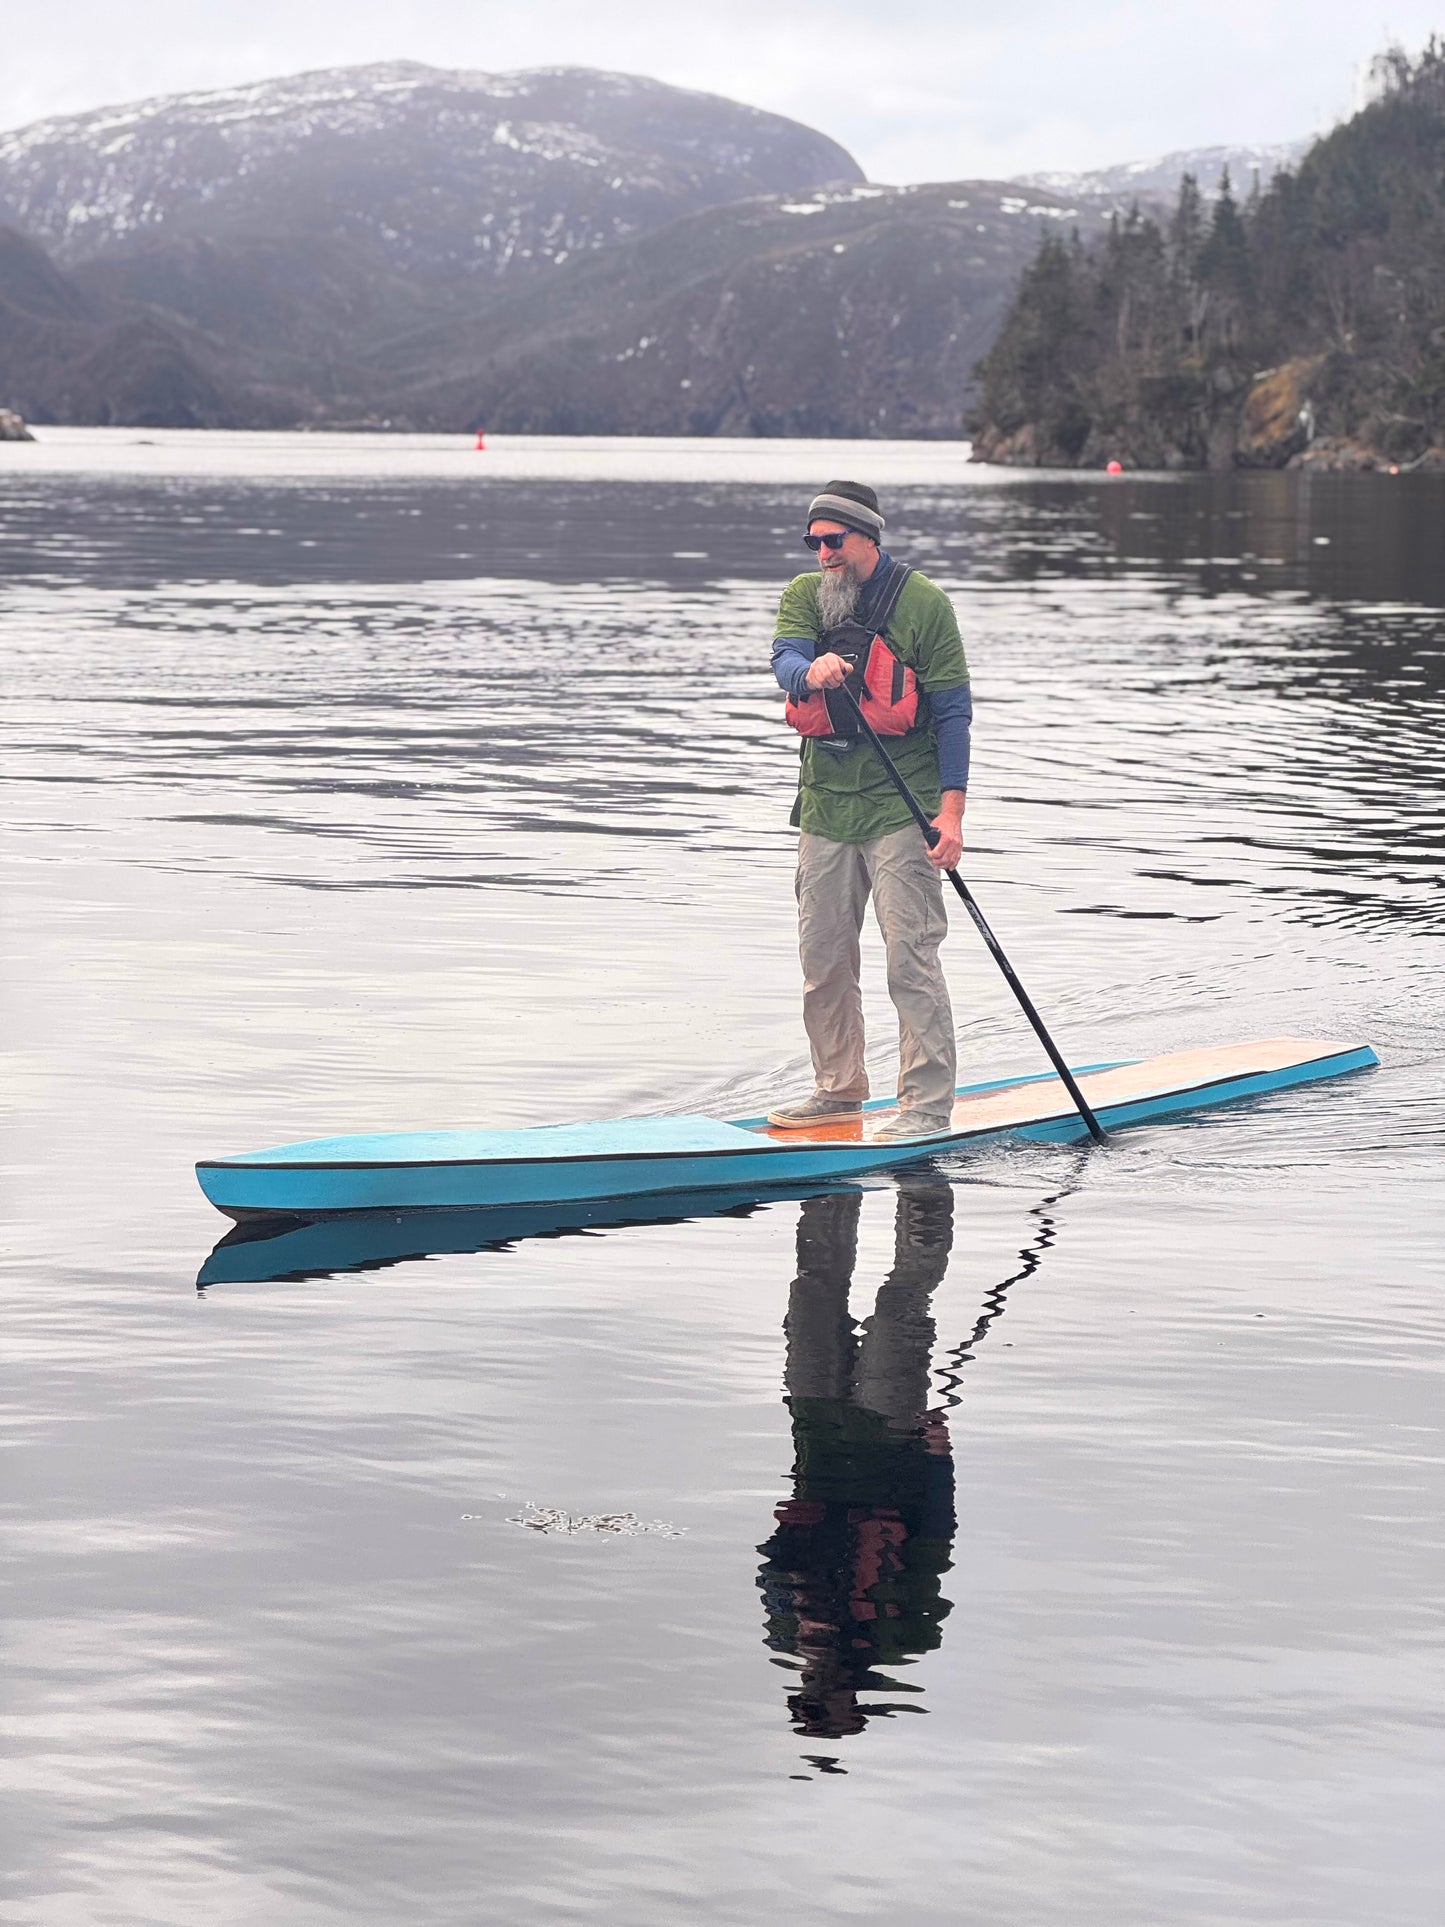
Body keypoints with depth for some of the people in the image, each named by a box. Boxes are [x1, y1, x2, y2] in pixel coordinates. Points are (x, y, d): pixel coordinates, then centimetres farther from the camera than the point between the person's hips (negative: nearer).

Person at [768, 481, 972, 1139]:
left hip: (901, 806, -5)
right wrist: (812, 669, -37)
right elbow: (785, 659, -12)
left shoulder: (923, 603, -5)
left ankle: (927, 1104, -6)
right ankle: (839, 1088, 25)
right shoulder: (804, 596, 8)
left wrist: (951, 809, -13)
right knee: (822, 954, 11)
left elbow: (952, 710, -6)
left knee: (910, 953, -10)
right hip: (825, 805, 5)